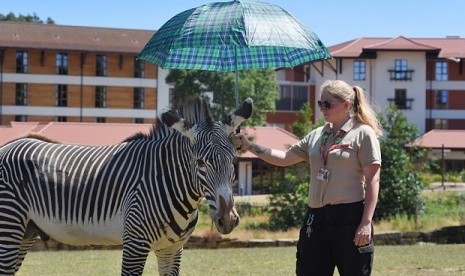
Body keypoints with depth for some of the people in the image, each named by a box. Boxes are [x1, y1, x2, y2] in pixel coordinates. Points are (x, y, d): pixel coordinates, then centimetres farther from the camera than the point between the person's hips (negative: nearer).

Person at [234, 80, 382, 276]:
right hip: (316, 217, 7)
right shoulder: (317, 136, 15)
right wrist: (250, 147, 5)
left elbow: (372, 180, -9)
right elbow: (285, 158, 16)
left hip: (350, 217, -6)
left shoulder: (363, 134, -4)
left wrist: (366, 223, -16)